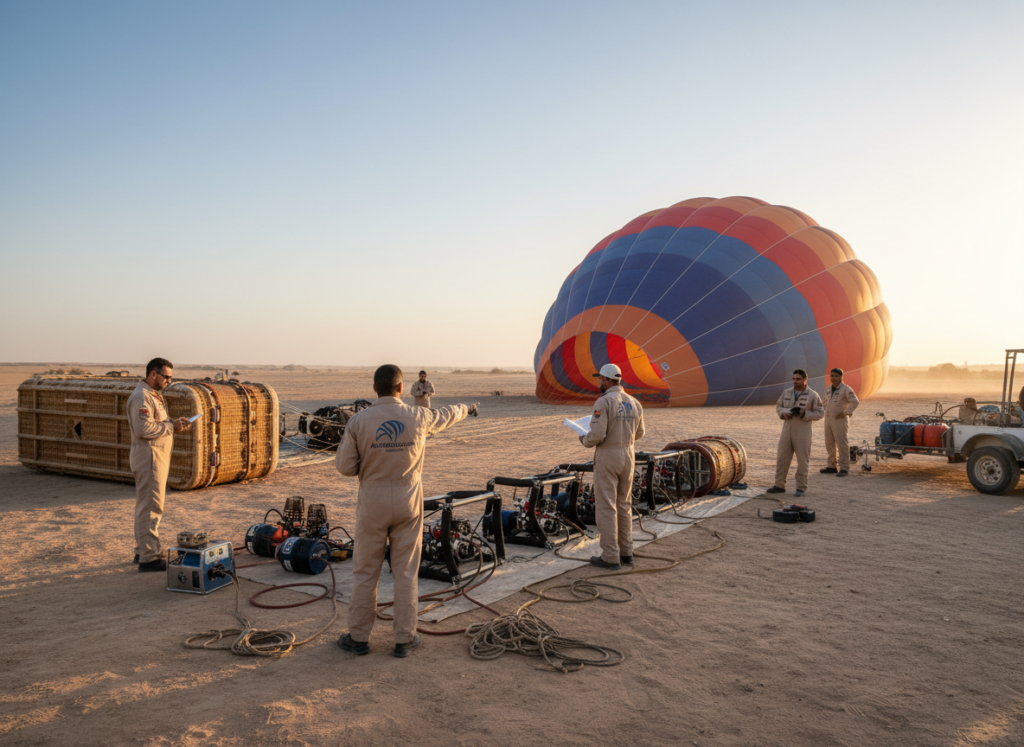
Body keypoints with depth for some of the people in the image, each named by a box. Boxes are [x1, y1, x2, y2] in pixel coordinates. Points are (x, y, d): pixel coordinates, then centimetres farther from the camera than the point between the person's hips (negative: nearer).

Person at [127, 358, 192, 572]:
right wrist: (171, 426, -17)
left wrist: (174, 423, 6)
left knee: (146, 506, 17)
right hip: (149, 457, -11)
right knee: (150, 507, -8)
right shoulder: (141, 397, -16)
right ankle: (148, 558, -5)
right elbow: (144, 428, -26)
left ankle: (142, 551, 27)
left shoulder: (153, 395, 18)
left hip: (157, 458, 11)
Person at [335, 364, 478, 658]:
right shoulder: (418, 417, -5)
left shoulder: (359, 421, -10)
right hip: (408, 501, 1)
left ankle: (358, 637, 20)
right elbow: (446, 416, 16)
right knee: (406, 571, 9)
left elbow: (345, 466, -6)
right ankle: (404, 638, 16)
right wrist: (467, 408, 38)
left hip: (373, 502, -1)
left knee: (365, 570, 11)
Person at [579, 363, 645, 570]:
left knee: (606, 507, 0)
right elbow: (638, 433, 15)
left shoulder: (603, 402, -17)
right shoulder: (634, 403, 5)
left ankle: (610, 558, 4)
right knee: (623, 505, 17)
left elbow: (597, 435, -22)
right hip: (627, 456, 7)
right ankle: (626, 552, 23)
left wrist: (585, 441, 0)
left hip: (607, 458, -7)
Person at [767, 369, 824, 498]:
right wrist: (783, 413, -5)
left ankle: (801, 488, 11)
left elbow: (820, 413, -4)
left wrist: (804, 414, -17)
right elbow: (778, 406, 17)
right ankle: (779, 485, 16)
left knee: (802, 461, 2)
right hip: (787, 430, 4)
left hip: (802, 432, -4)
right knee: (782, 458, 7)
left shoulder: (812, 395, -5)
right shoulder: (787, 393, 7)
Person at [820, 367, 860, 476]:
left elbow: (855, 401, -16)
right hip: (828, 420, 8)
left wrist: (845, 412, -17)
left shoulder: (846, 389, -10)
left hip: (840, 420, -8)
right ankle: (832, 466, 22)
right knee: (829, 444, 12)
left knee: (842, 445, -6)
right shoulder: (828, 389, 13)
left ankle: (844, 468, -2)